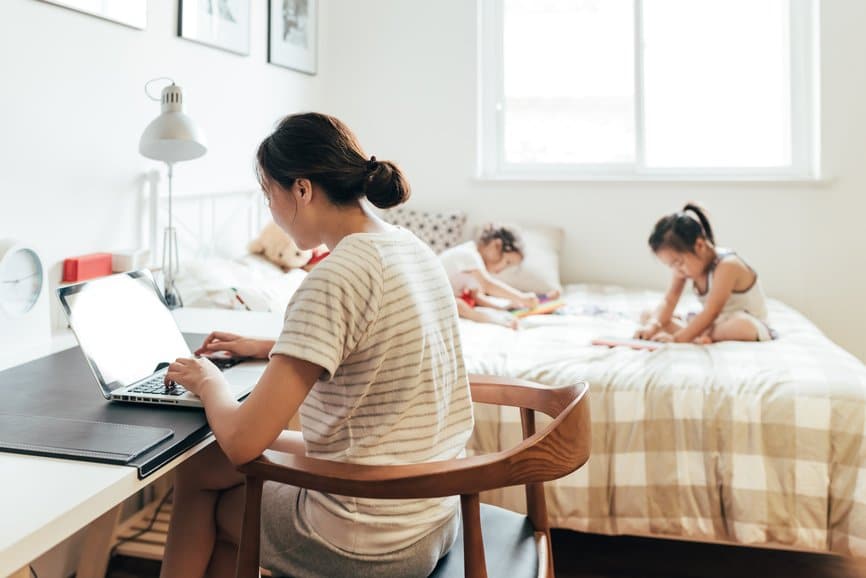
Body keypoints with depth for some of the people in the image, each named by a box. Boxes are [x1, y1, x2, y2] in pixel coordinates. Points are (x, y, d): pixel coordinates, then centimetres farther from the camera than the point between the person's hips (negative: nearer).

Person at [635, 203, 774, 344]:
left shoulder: (727, 265, -28)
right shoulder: (685, 264, -6)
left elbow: (711, 313, -32)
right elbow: (669, 301, -9)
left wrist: (676, 338, -37)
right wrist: (653, 325, -28)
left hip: (748, 323, -7)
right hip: (711, 324, 7)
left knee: (743, 326, -45)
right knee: (647, 316, -3)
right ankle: (701, 334, -20)